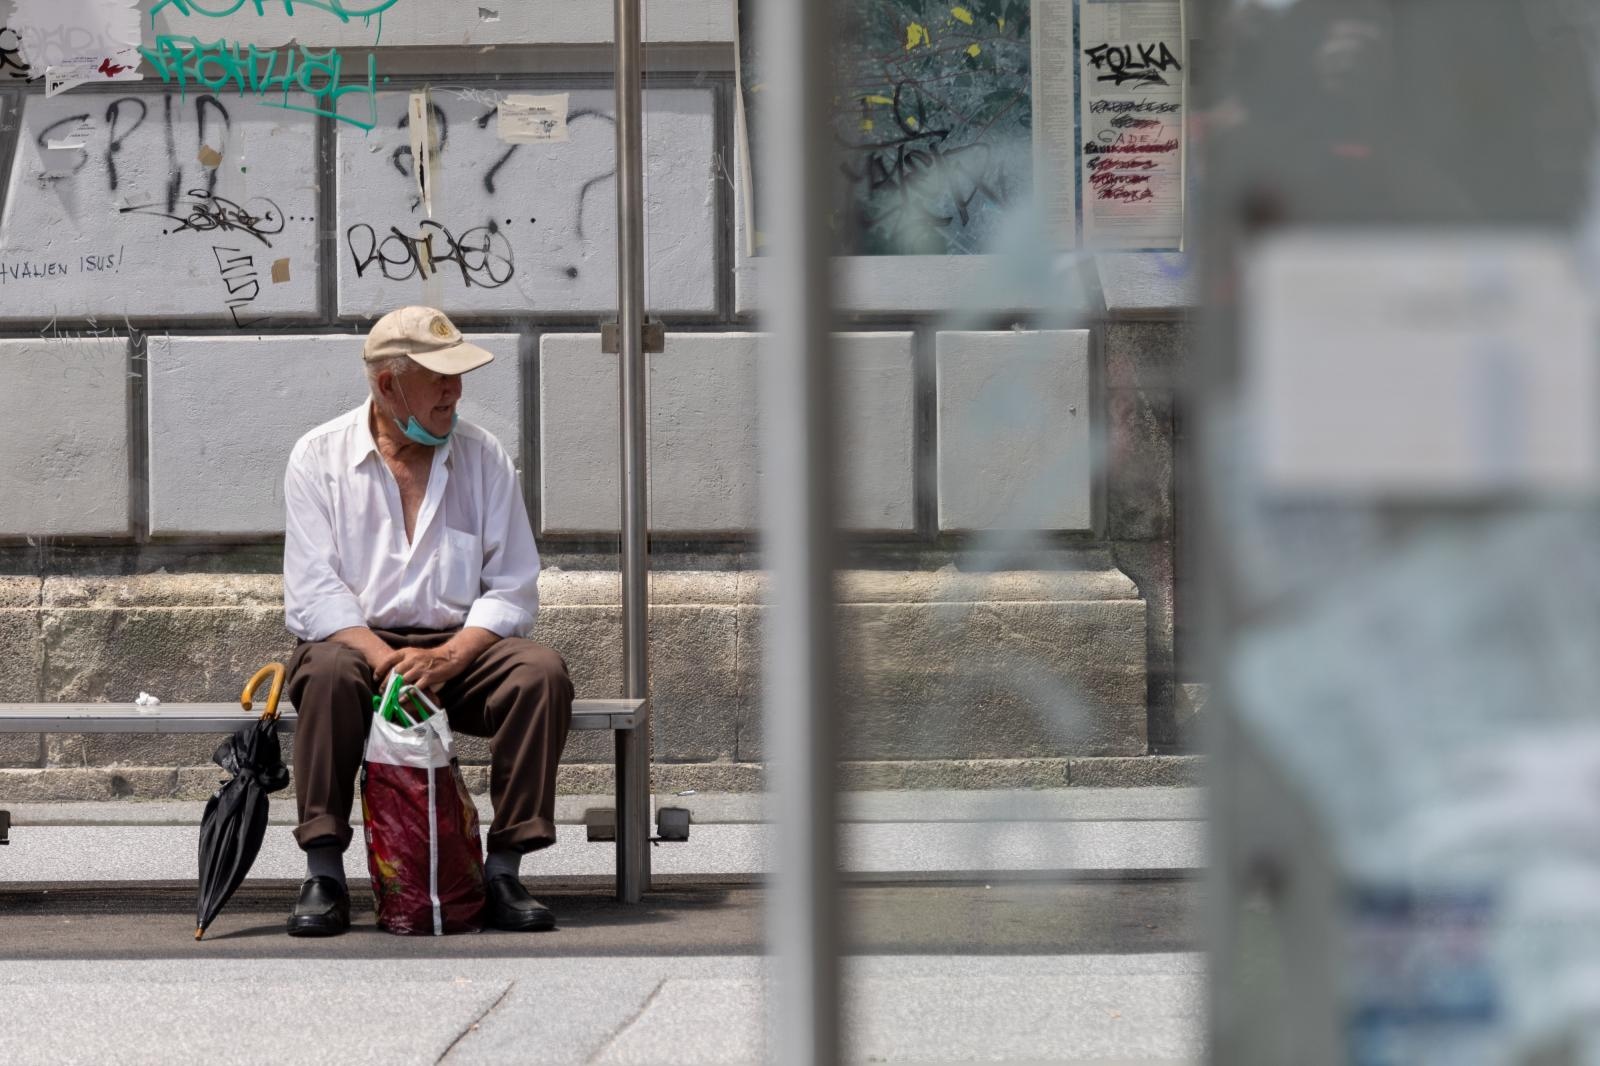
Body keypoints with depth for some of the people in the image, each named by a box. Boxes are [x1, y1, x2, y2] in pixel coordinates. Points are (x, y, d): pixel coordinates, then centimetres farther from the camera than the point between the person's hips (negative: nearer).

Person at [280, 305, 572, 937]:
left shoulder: (483, 458, 7)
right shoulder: (319, 457, 2)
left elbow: (512, 588, 1)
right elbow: (314, 589, -8)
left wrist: (448, 658, -18)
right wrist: (386, 660, -24)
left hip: (460, 647, 2)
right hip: (357, 641, -2)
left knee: (541, 672, -27)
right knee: (329, 672, -36)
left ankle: (504, 870, -22)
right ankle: (323, 874, -30)